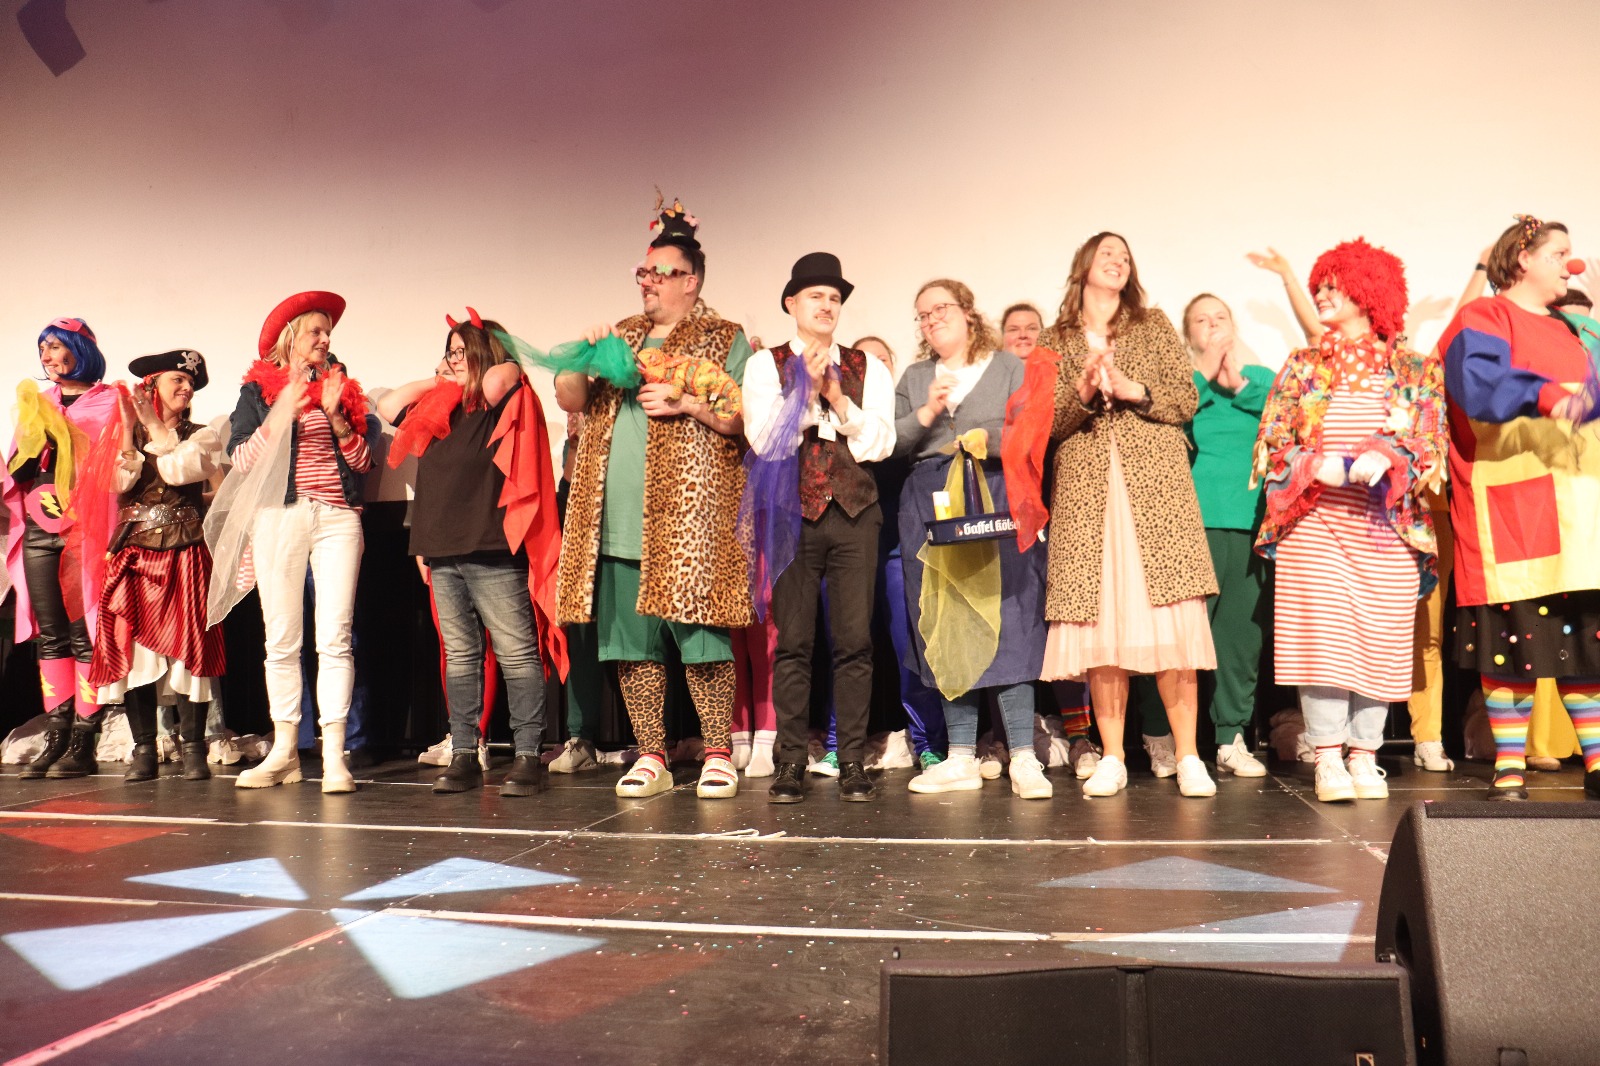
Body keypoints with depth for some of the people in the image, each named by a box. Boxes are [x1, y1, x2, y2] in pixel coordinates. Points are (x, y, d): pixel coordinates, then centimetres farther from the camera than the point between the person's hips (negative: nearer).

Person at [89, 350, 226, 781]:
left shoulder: (201, 436, 10)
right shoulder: (129, 435, 13)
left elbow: (177, 471, -10)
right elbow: (121, 483, -3)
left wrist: (155, 426, -2)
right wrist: (130, 428, -7)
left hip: (185, 554, -1)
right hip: (134, 554, 2)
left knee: (187, 645, -6)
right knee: (132, 647, -2)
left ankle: (193, 747, 0)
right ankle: (144, 749, 6)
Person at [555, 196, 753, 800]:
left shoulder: (726, 341, 6)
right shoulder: (622, 337, 21)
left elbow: (749, 418, -3)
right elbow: (570, 400, 16)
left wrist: (686, 400, -12)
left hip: (688, 521, -5)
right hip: (616, 522, 5)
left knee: (698, 636, -5)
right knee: (630, 639, 6)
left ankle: (718, 756, 7)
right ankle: (650, 758, 17)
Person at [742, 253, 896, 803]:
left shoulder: (867, 368, 14)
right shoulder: (766, 365, 9)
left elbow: (880, 443, 3)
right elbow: (763, 438, -5)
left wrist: (838, 398, -6)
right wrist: (805, 384, -7)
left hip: (854, 511, 2)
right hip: (792, 513, -1)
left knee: (854, 639, -2)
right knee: (793, 641, -1)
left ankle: (852, 762, 6)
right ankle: (791, 762, 7)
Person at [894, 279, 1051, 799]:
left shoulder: (1009, 366, 11)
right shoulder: (913, 378, 21)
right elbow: (888, 443, 10)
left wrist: (991, 437, -15)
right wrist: (925, 415, -5)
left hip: (998, 500, -3)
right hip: (931, 504, 3)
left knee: (1007, 623, -9)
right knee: (947, 626, 2)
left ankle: (1023, 758, -6)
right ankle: (961, 759, 8)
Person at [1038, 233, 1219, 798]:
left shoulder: (1154, 325, 16)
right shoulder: (1055, 340, 15)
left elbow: (1187, 399, 8)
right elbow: (1047, 424, 8)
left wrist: (1136, 391, -8)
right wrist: (1082, 391, -10)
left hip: (1155, 484, 0)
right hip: (1086, 490, 0)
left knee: (1170, 619, -7)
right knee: (1100, 622, -3)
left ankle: (1187, 756, 0)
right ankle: (1111, 758, 5)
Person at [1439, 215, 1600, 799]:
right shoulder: (1482, 319, 1)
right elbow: (1478, 385, -18)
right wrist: (1543, 395, -32)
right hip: (1508, 507, -7)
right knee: (1511, 635, -5)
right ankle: (1509, 768, 2)